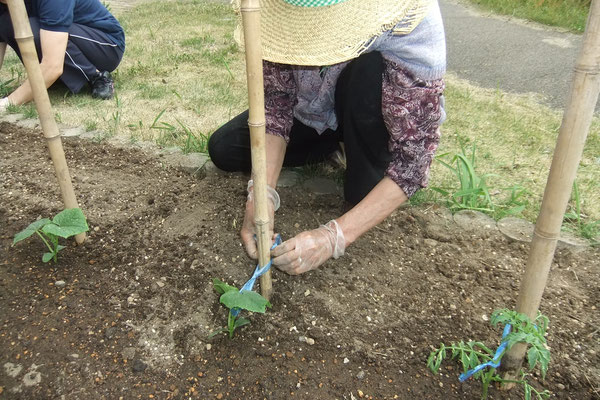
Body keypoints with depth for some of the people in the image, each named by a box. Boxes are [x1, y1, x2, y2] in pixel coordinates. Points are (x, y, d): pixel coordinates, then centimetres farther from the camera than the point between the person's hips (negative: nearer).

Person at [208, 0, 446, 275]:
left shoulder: (411, 28, -37)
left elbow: (413, 157, -36)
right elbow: (275, 102, -20)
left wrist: (335, 237, -42)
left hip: (374, 122, -3)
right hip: (311, 115, 4)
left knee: (370, 70, -36)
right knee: (223, 149, -10)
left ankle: (365, 194, -13)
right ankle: (336, 144, 9)